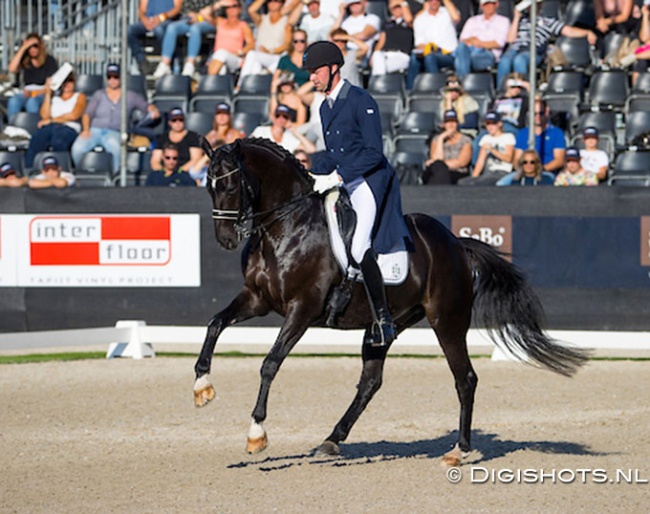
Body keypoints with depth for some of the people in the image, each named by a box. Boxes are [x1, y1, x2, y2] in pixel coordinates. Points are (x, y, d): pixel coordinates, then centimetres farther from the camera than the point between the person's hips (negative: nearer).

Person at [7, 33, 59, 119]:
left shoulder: (49, 61, 0)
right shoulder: (24, 60, 10)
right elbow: (12, 69, -9)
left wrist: (35, 93, -20)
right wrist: (23, 48, -8)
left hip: (44, 93, -3)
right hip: (27, 91, 3)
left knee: (32, 102, -39)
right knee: (13, 102, -32)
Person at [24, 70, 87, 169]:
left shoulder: (79, 96, 19)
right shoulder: (54, 97, 28)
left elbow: (73, 115, 2)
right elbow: (45, 115, 11)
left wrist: (51, 120, 3)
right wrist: (48, 93, 10)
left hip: (69, 128, -2)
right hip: (49, 127, 2)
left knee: (58, 142, -42)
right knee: (35, 141, -35)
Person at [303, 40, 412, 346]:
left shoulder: (361, 101, -11)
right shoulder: (326, 108, 16)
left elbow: (373, 153, -17)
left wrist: (337, 177, -21)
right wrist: (312, 177, 8)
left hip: (371, 182, -10)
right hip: (345, 186, 10)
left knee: (359, 248, -21)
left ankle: (383, 320, -18)